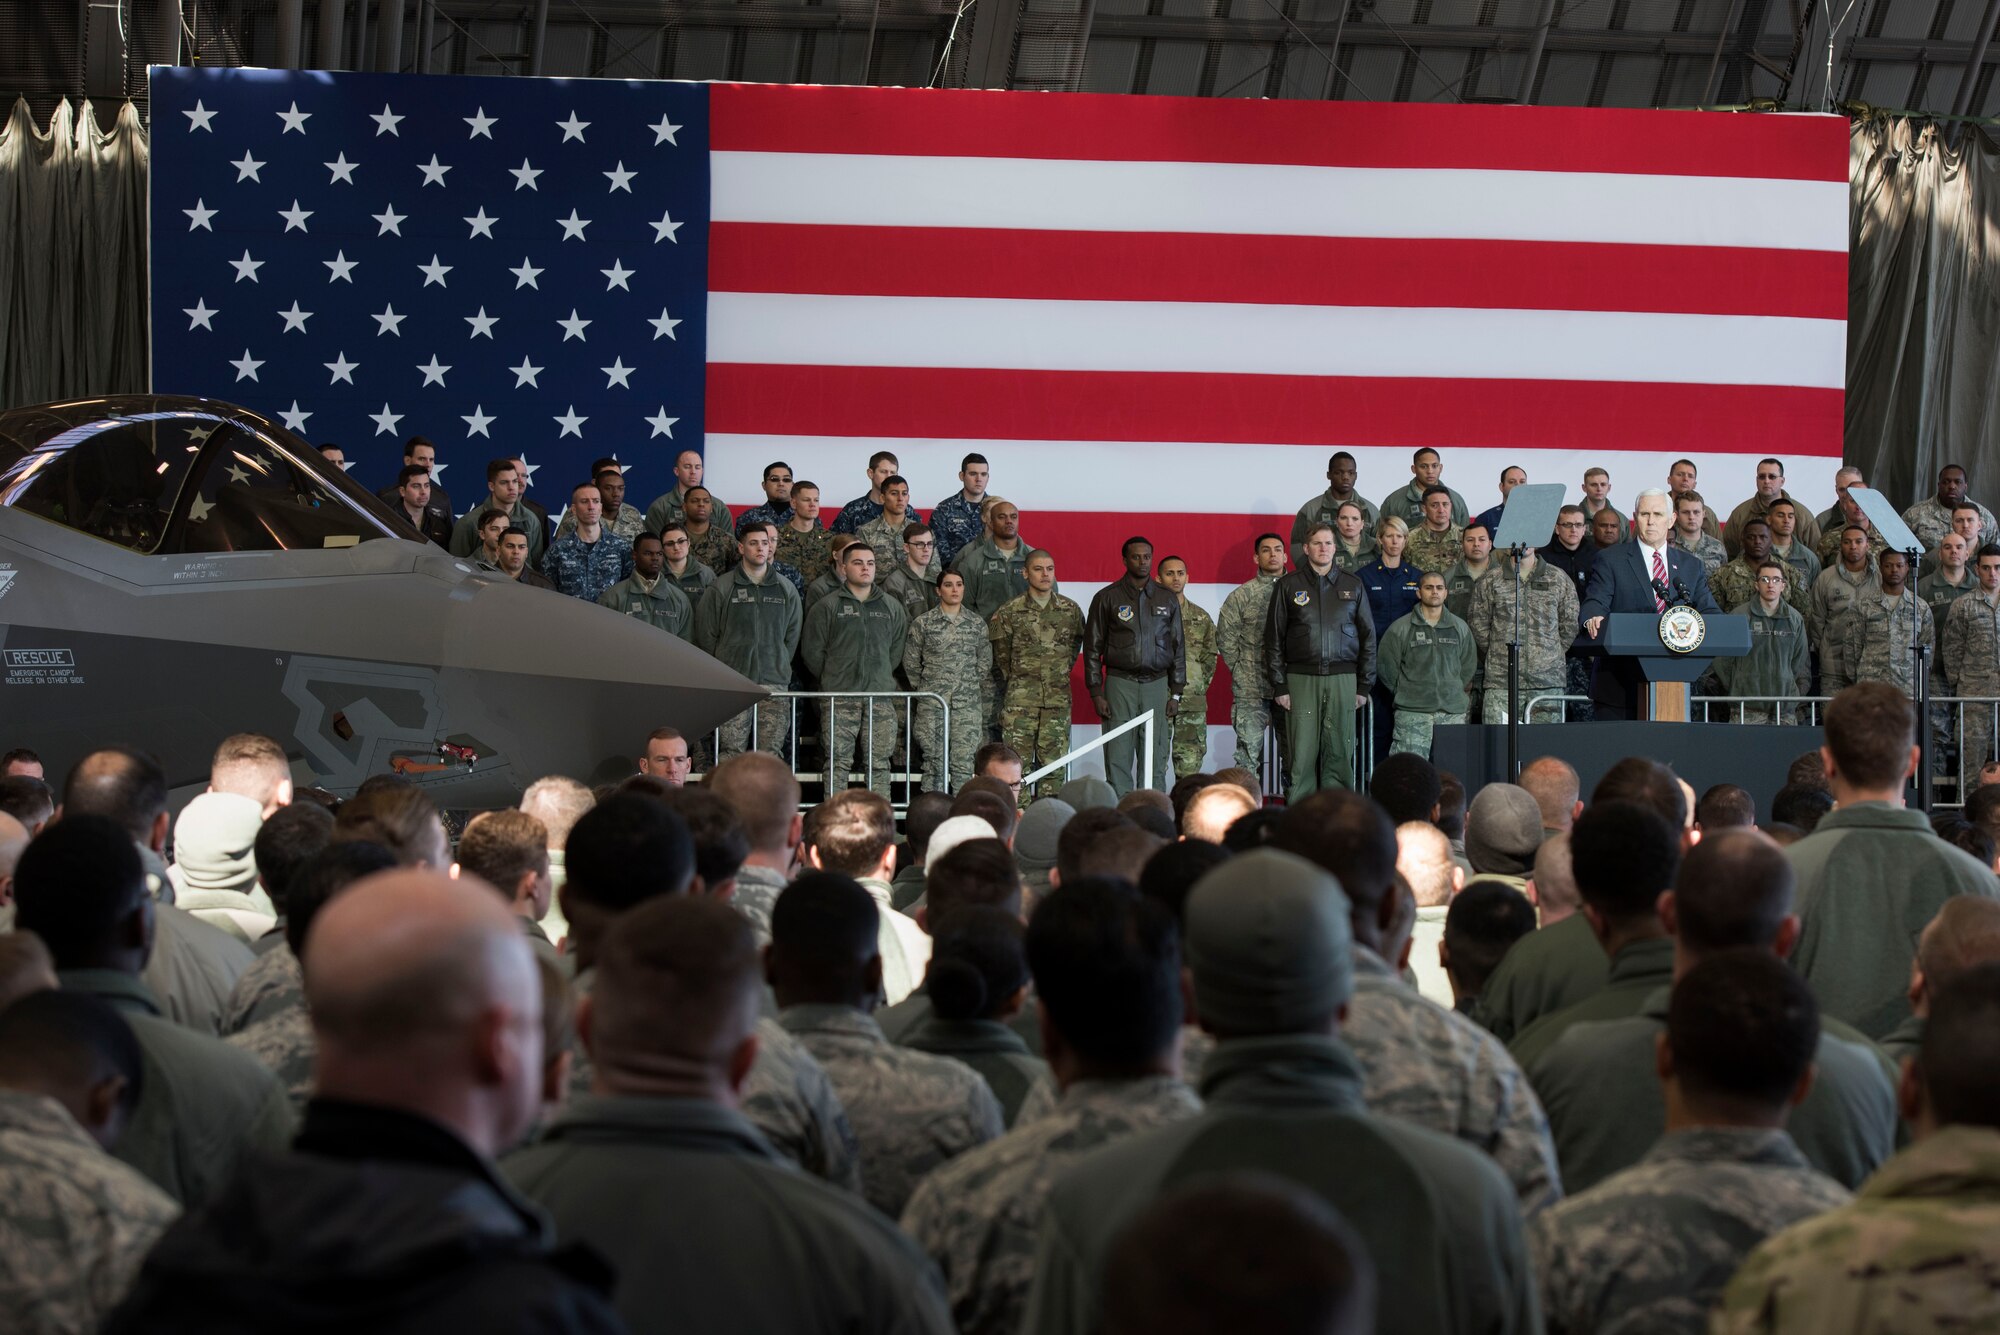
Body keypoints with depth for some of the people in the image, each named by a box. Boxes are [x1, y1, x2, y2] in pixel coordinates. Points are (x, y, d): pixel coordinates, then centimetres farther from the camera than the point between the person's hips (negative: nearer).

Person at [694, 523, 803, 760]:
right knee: (731, 752, -6)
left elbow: (793, 635, 15)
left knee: (771, 752, -1)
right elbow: (706, 636, 4)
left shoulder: (787, 590, 11)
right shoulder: (721, 588, 3)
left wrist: (779, 667, 7)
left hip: (774, 683, 2)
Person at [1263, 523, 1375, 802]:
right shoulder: (1288, 585, 7)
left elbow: (1368, 637, 13)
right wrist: (1279, 685, -1)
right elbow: (1273, 639, 6)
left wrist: (1364, 685, 6)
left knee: (1339, 753, -1)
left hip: (1342, 679, 1)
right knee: (1302, 753, -5)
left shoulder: (1353, 586, 11)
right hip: (1301, 678, -1)